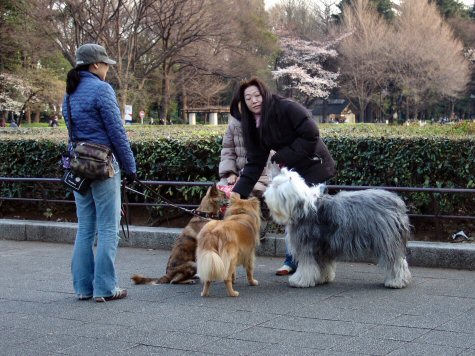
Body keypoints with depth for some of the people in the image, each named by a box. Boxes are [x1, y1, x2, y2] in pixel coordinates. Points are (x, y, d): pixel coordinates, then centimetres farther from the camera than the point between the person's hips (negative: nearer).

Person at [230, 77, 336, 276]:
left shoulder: (287, 108, -19)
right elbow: (255, 163, -1)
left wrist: (285, 156, -21)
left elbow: (311, 135, -23)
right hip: (293, 171, 8)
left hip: (314, 167, -7)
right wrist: (239, 191, -12)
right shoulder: (253, 125, 2)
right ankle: (292, 261, 20)